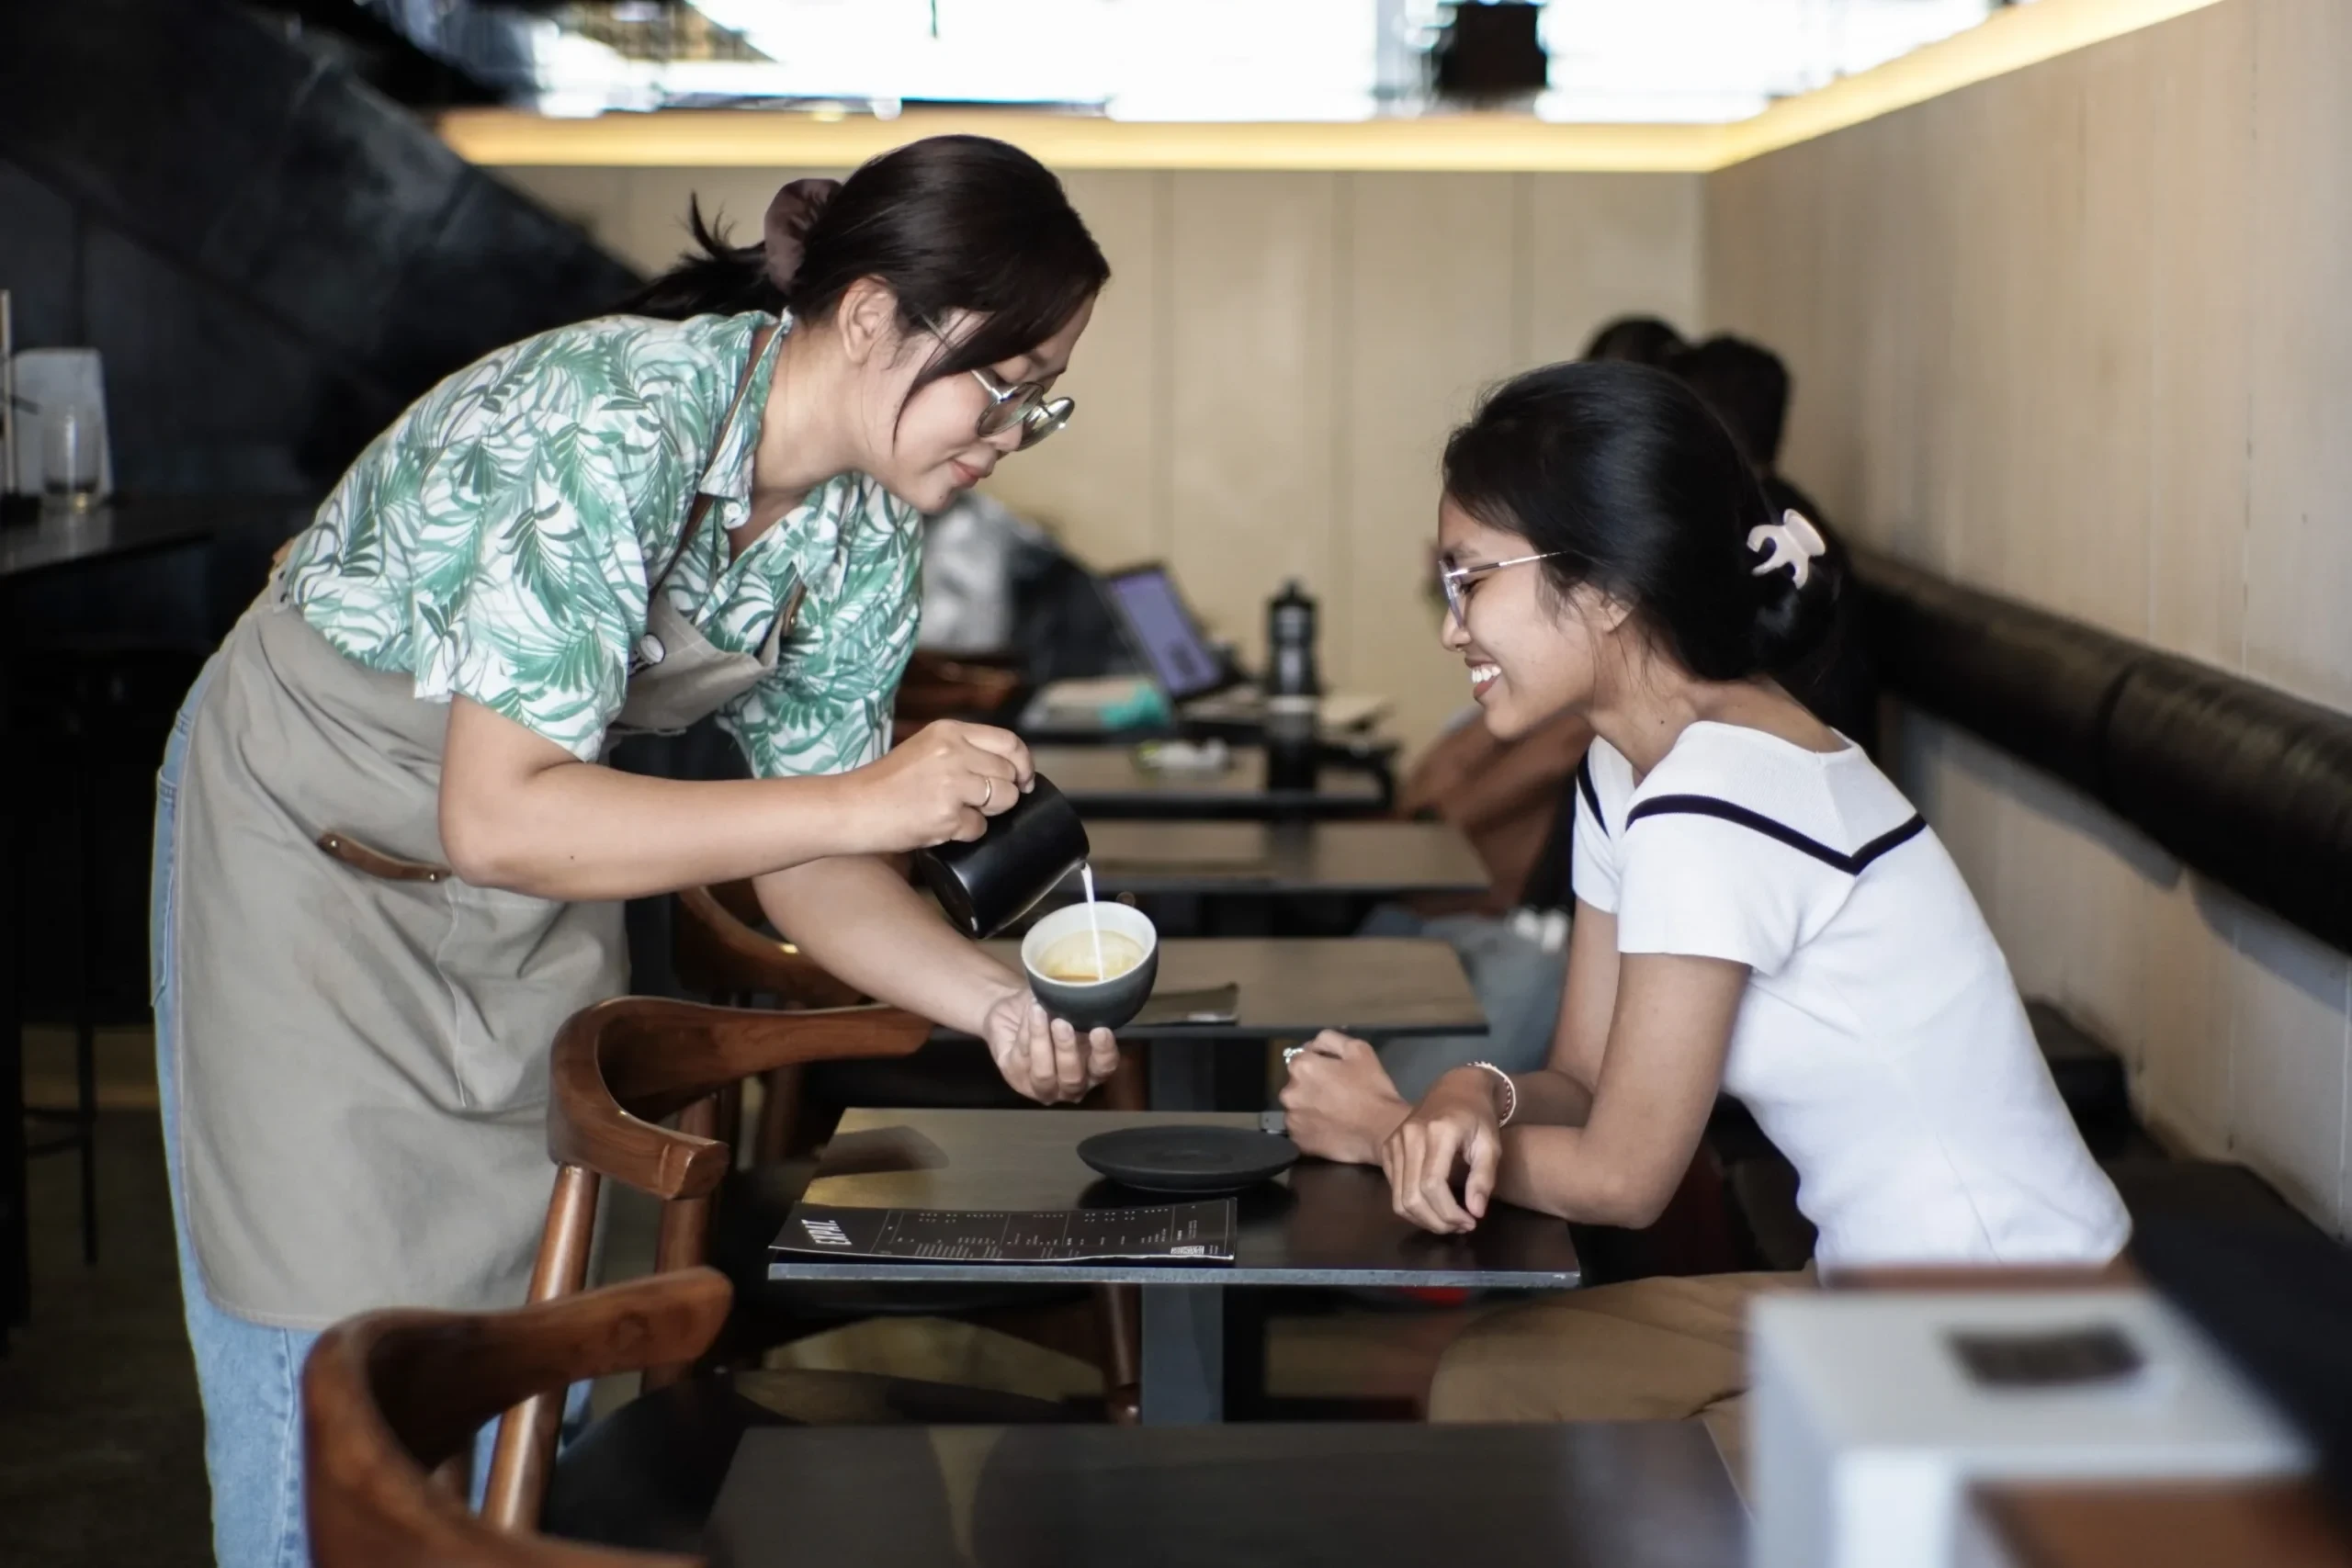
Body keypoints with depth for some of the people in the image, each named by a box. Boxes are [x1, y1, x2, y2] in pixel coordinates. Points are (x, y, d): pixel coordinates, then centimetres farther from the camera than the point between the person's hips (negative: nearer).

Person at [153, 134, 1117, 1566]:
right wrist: (866, 800, -37)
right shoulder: (614, 426, -33)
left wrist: (996, 999, -22)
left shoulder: (865, 529, -9)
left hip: (535, 905, 7)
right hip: (312, 844, -7)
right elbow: (498, 818, -36)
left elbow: (807, 862, -4)